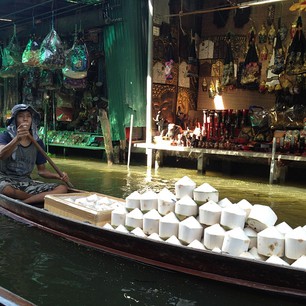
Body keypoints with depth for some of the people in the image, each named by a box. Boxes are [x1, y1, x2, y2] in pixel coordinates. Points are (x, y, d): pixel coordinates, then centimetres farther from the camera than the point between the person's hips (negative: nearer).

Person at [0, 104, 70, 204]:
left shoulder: (38, 142, 7)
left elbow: (41, 170, 12)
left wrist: (58, 176, -8)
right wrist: (17, 139, -44)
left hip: (27, 182, 4)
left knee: (62, 188, -17)